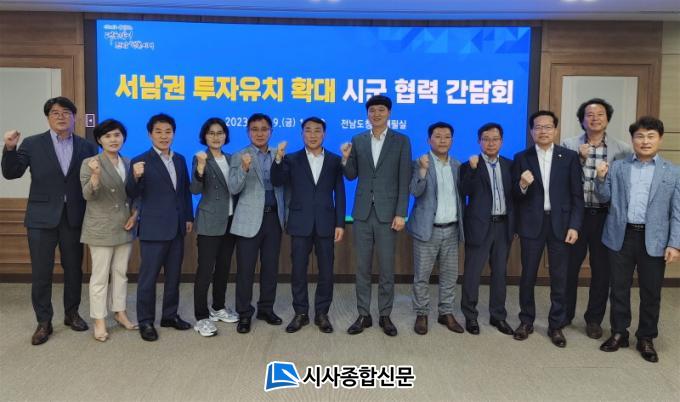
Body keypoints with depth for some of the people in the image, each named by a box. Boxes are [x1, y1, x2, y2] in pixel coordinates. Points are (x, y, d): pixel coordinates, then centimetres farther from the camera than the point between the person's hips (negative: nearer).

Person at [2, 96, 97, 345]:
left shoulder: (86, 147, 3)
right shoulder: (32, 144, 1)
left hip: (73, 218, 1)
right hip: (42, 218, -1)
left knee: (74, 270, 12)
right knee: (41, 273, 4)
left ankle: (71, 313, 30)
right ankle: (44, 322, 18)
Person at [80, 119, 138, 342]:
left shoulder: (129, 163, 7)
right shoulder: (89, 163, -7)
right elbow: (88, 195, -17)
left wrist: (135, 214, -1)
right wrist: (95, 175, -34)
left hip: (125, 228, 5)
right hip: (101, 229, -5)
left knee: (121, 273, 14)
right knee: (100, 276, 1)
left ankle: (120, 312, 26)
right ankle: (99, 321, 11)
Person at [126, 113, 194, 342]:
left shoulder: (180, 160, 9)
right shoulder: (140, 161, -8)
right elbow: (133, 195, -13)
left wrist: (189, 217, 12)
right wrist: (135, 177, -33)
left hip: (177, 228, 6)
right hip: (153, 228, -6)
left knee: (173, 275, 14)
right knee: (148, 277, 3)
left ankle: (170, 315, 27)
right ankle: (146, 321, 15)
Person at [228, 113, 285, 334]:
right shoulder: (239, 157, -1)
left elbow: (283, 184, 13)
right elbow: (233, 188, -12)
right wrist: (244, 169, -26)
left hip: (274, 217, 4)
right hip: (250, 219, -3)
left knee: (271, 266, 10)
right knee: (245, 269, 1)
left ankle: (266, 308, 25)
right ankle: (244, 314, 12)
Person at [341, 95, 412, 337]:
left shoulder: (401, 141, 0)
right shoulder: (357, 141, 8)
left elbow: (404, 181, -4)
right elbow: (352, 176, 10)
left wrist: (400, 214, -10)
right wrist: (345, 158, -10)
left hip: (387, 212, -2)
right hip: (363, 212, 3)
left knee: (386, 268, 5)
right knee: (362, 267, 8)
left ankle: (385, 316, 18)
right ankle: (363, 315, 19)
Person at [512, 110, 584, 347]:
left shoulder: (569, 157, 2)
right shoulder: (522, 158, 2)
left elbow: (577, 195, 1)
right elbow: (515, 196, 1)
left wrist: (574, 225, -7)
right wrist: (522, 185, -20)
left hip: (560, 223, 0)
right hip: (532, 224, 0)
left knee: (559, 278, 7)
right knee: (528, 275, 8)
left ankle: (556, 325, 20)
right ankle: (526, 321, 23)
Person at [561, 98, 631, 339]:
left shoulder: (622, 150, 1)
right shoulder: (568, 146, -1)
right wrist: (579, 159, -18)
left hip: (605, 216, 1)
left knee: (602, 269, 9)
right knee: (569, 266, 10)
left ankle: (594, 319, 25)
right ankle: (565, 314, 28)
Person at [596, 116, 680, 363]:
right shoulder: (617, 167, 4)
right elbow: (605, 198, 5)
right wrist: (601, 179, -12)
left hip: (654, 240, 0)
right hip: (621, 236, 1)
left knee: (651, 292, 8)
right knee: (619, 288, 10)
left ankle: (646, 339, 24)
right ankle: (619, 333, 25)